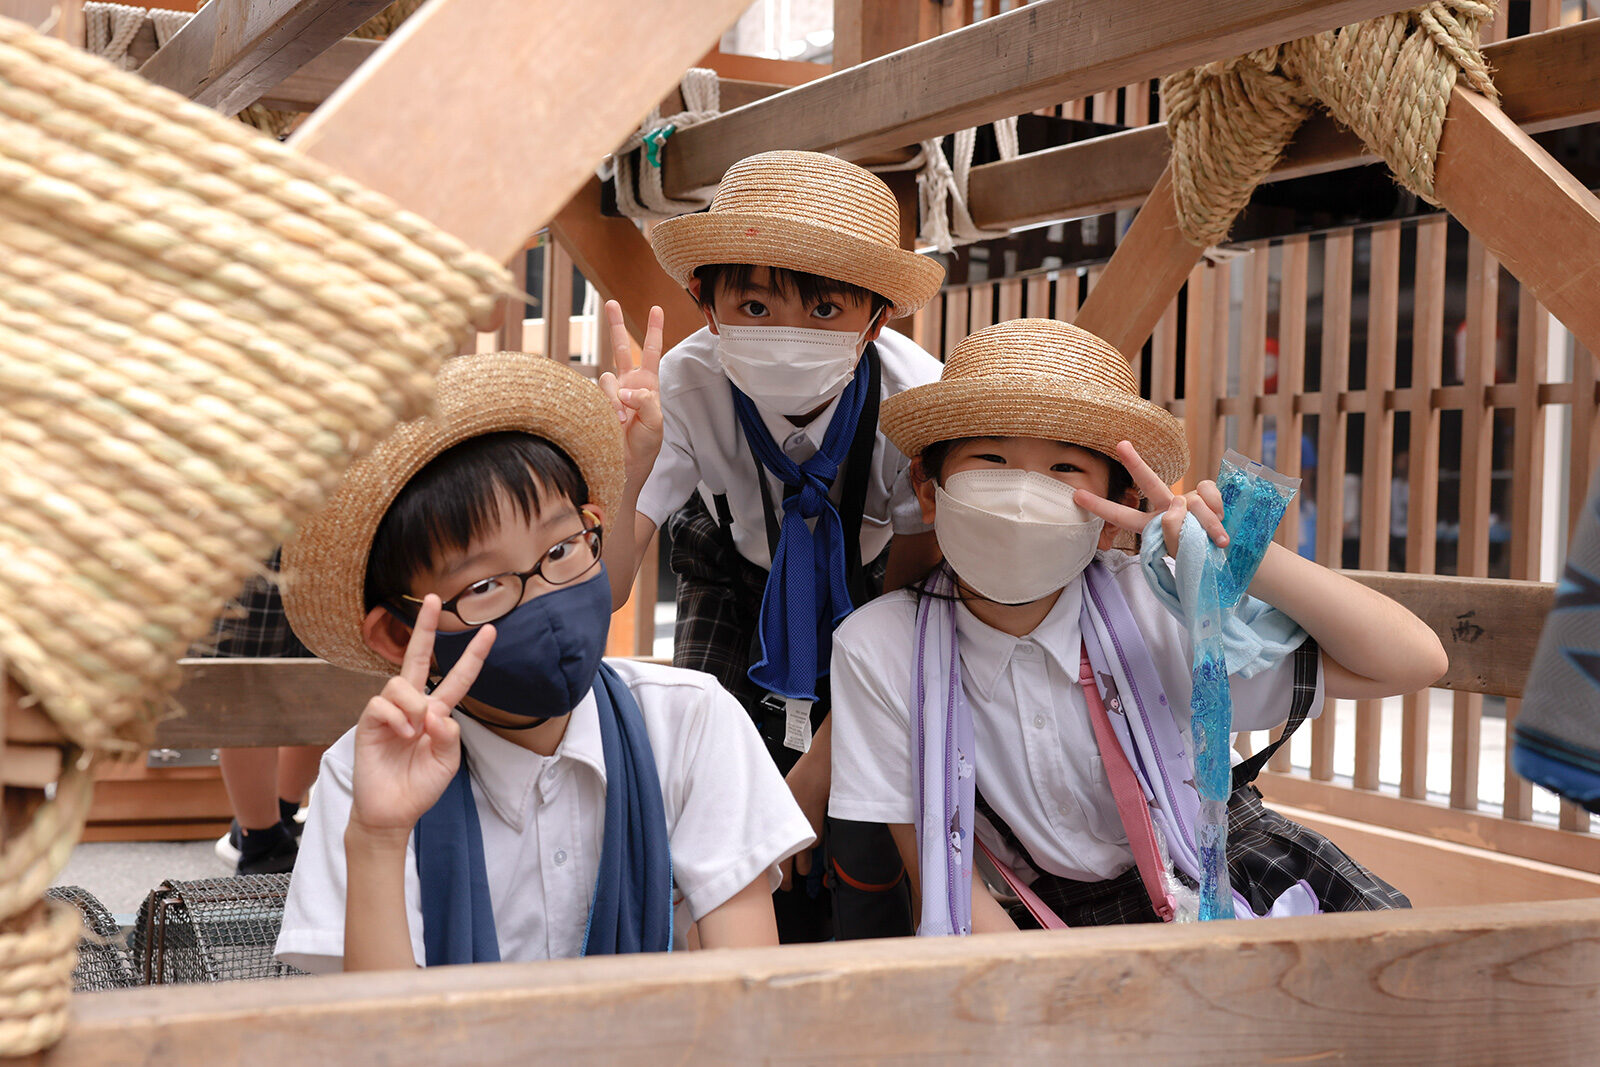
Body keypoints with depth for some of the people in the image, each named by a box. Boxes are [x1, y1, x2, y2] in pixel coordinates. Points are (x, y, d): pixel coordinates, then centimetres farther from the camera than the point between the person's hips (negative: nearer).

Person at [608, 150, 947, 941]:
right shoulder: (686, 388, -31)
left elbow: (909, 601, -18)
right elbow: (599, 593, -33)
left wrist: (813, 776, -20)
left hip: (872, 579, -1)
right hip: (741, 582, 1)